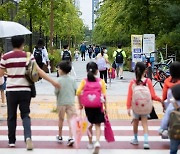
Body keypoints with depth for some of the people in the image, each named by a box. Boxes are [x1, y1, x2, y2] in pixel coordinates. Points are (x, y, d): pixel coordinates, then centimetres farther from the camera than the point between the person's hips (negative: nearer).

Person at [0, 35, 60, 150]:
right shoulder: (28, 56, -2)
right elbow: (39, 71, -8)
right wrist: (52, 81, -8)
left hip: (11, 90, 0)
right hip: (25, 90, 0)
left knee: (12, 116, 13)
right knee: (25, 115, 7)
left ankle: (12, 141, 19)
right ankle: (28, 137, -16)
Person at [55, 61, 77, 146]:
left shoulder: (59, 80, -9)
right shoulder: (72, 79, 0)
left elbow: (56, 91, -10)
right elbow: (76, 90, -1)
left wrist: (58, 97, 10)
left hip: (61, 102, -2)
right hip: (71, 102, 2)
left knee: (61, 120, 13)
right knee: (70, 120, -1)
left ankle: (60, 137, 28)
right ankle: (71, 137, -14)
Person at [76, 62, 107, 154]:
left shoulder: (84, 81, -3)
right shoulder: (101, 81, -5)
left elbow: (78, 92, -14)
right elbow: (104, 96, -8)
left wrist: (80, 104, -3)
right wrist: (105, 107, 1)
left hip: (88, 106, 2)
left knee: (90, 125, 20)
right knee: (97, 125, 7)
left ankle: (90, 143, 30)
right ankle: (97, 142, -15)